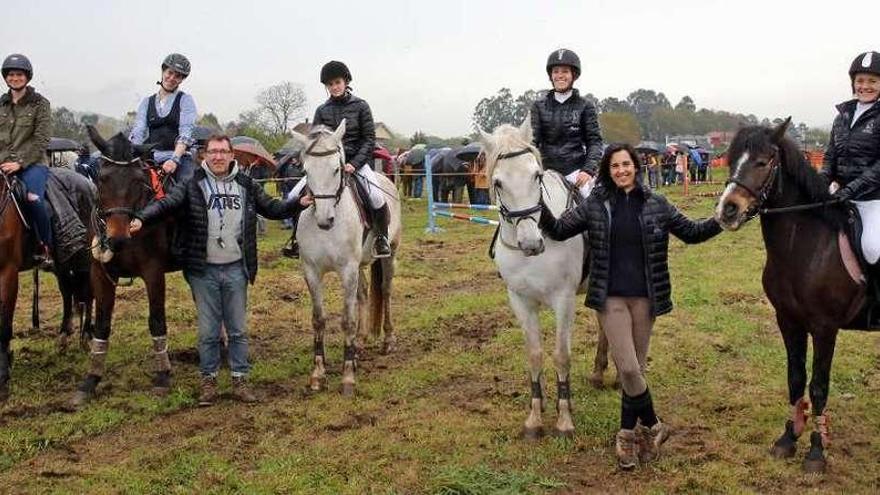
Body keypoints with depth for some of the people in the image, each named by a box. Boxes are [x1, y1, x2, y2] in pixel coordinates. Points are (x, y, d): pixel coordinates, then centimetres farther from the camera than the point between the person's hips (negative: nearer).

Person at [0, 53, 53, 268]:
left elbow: (41, 140, -6)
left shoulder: (40, 104, 1)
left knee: (33, 198, -30)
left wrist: (20, 162, -15)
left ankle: (45, 248, -15)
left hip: (32, 163, -5)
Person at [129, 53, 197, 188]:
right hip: (152, 159, 3)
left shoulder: (185, 100, 6)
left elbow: (186, 132, -7)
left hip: (180, 157, -3)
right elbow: (138, 132, 6)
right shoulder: (147, 102, 17)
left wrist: (174, 159, -22)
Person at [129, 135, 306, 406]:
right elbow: (165, 203, -16)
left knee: (238, 329, 11)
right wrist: (141, 218, -33)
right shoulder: (193, 186, -5)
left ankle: (240, 379, 22)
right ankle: (208, 380, 22)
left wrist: (299, 204, -3)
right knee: (208, 330, 8)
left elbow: (272, 208, 12)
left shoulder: (247, 186, 4)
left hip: (236, 269, 2)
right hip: (204, 271, -2)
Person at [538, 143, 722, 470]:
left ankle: (628, 436, 24)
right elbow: (560, 230, 0)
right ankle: (653, 427, 14)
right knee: (628, 369, -8)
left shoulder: (655, 204, 2)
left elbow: (691, 232, 9)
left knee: (635, 369, 9)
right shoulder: (595, 205, 0)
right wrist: (540, 210, -18)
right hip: (610, 297, -1)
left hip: (644, 297, 1)